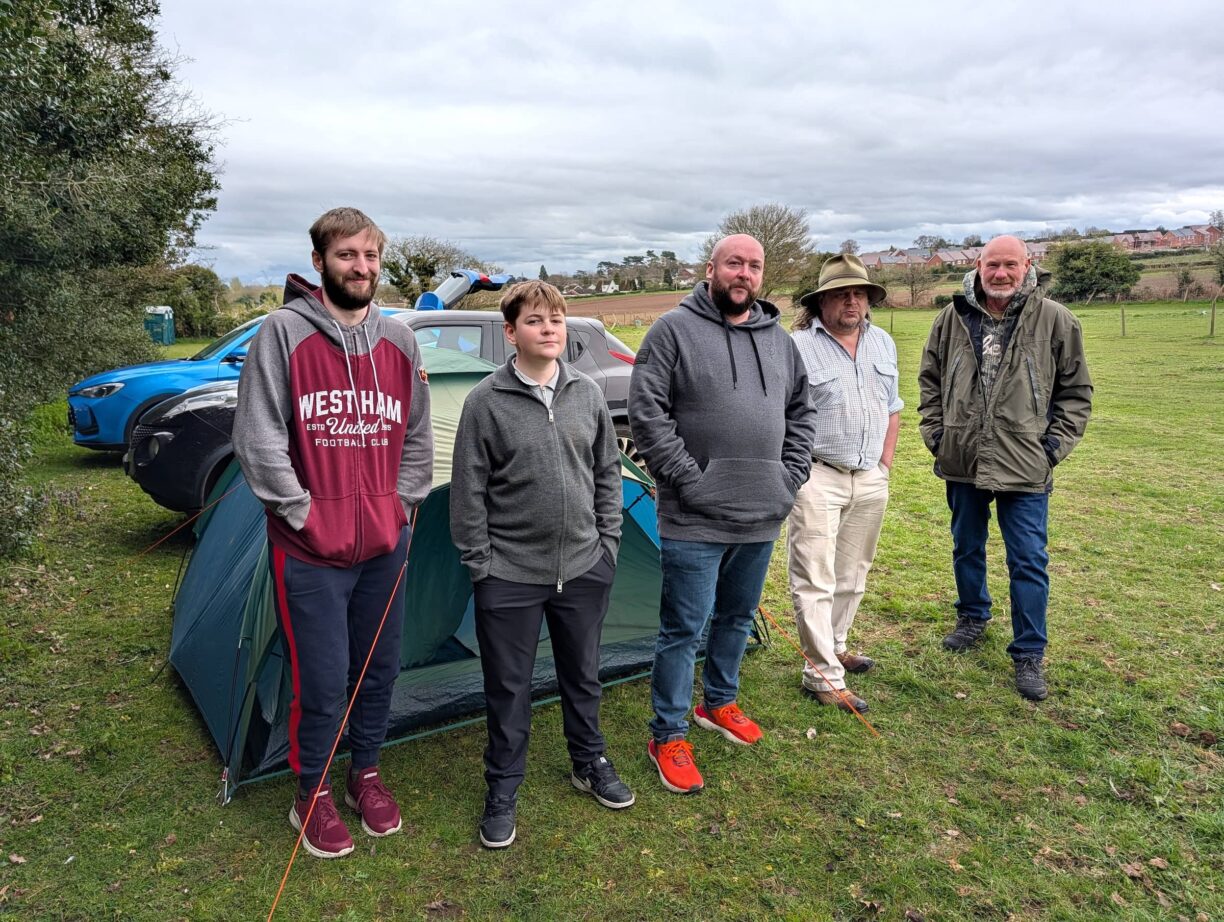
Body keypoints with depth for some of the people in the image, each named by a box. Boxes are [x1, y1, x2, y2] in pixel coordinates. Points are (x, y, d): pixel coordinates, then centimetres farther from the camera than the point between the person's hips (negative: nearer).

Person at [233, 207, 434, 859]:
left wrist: (401, 507, 5)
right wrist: (302, 514, -11)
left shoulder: (398, 341, 5)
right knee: (321, 679, 3)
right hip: (309, 553, -4)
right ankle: (311, 795, 27)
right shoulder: (283, 333, -9)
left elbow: (417, 437, 13)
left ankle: (365, 774, 37)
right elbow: (257, 438, -11)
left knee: (379, 669, 15)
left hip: (384, 547, 5)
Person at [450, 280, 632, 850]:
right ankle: (502, 790, 29)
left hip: (584, 568, 4)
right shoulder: (486, 402, -10)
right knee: (508, 688, 10)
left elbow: (608, 473, 9)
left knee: (583, 675, 20)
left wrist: (608, 542, 6)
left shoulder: (588, 393, 1)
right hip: (510, 574, -3)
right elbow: (469, 491, -7)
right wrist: (478, 564, -7)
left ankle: (589, 764, 42)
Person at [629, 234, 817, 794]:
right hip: (696, 521, -6)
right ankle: (667, 737, 17)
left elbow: (800, 412, 19)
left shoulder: (779, 340, 11)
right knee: (684, 628, 1)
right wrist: (688, 479, -16)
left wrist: (791, 475, 7)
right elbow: (647, 414, -13)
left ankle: (719, 704, 42)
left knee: (738, 617, 21)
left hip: (762, 518, 6)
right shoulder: (674, 330, -7)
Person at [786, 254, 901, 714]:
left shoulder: (883, 343, 9)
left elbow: (892, 408, 19)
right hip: (817, 478, -6)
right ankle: (823, 675, 4)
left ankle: (834, 646, 34)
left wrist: (884, 462, 12)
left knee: (851, 574, 17)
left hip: (870, 480, 7)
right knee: (814, 580, -4)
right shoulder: (798, 348, -11)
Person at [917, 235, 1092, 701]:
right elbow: (929, 378, 11)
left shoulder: (1055, 320, -5)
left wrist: (1055, 444, -5)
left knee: (1028, 561, 2)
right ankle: (973, 617, 42)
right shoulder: (953, 318, 1)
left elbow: (1076, 391, 2)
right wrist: (935, 432, 4)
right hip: (962, 461, 3)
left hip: (1025, 467, -3)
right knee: (967, 548, 19)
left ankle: (1029, 654, 15)